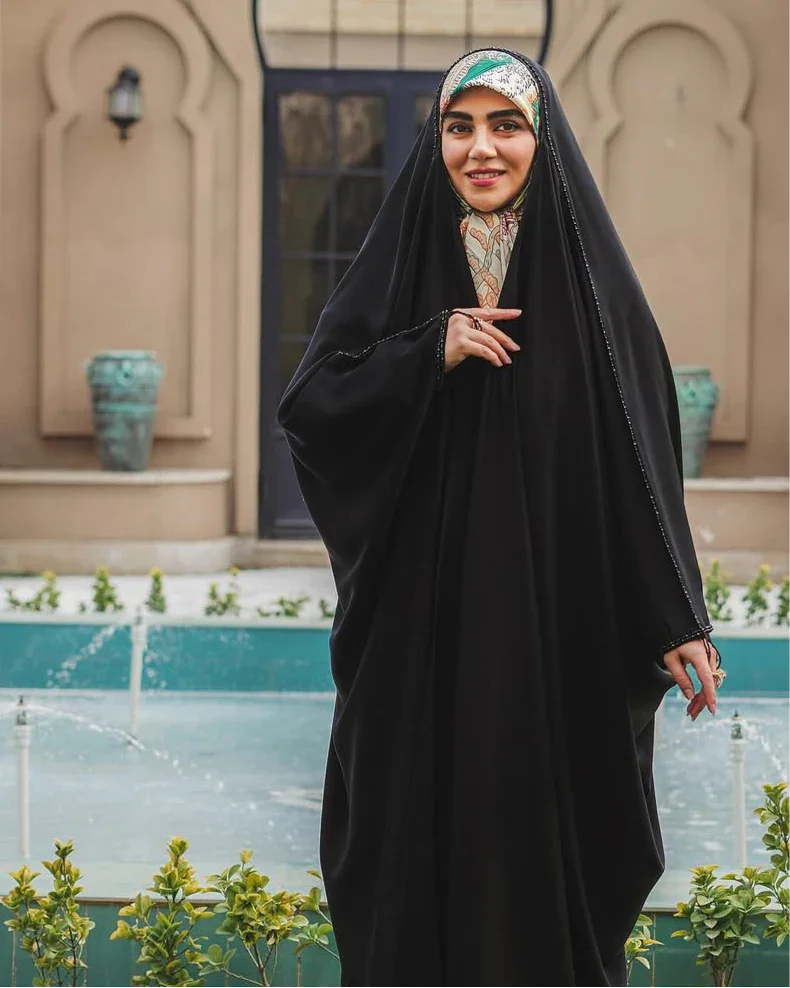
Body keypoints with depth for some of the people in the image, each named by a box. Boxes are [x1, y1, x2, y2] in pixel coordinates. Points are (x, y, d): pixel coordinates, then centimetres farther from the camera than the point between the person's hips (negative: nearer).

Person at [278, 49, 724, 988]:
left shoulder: (589, 275, 1)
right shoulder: (398, 265, 5)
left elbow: (644, 448, 0)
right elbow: (306, 407, -1)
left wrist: (677, 621, -5)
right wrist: (430, 356, -15)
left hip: (558, 619, -1)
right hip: (421, 624, 1)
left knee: (547, 836, 3)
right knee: (421, 835, 3)